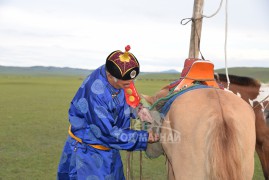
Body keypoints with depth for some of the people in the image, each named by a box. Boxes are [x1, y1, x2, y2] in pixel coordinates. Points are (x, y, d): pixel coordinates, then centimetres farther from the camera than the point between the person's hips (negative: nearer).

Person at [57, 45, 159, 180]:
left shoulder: (120, 79, -11)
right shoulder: (95, 92, -33)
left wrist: (136, 111, -8)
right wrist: (143, 138, -19)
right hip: (86, 152, -7)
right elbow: (108, 133, -25)